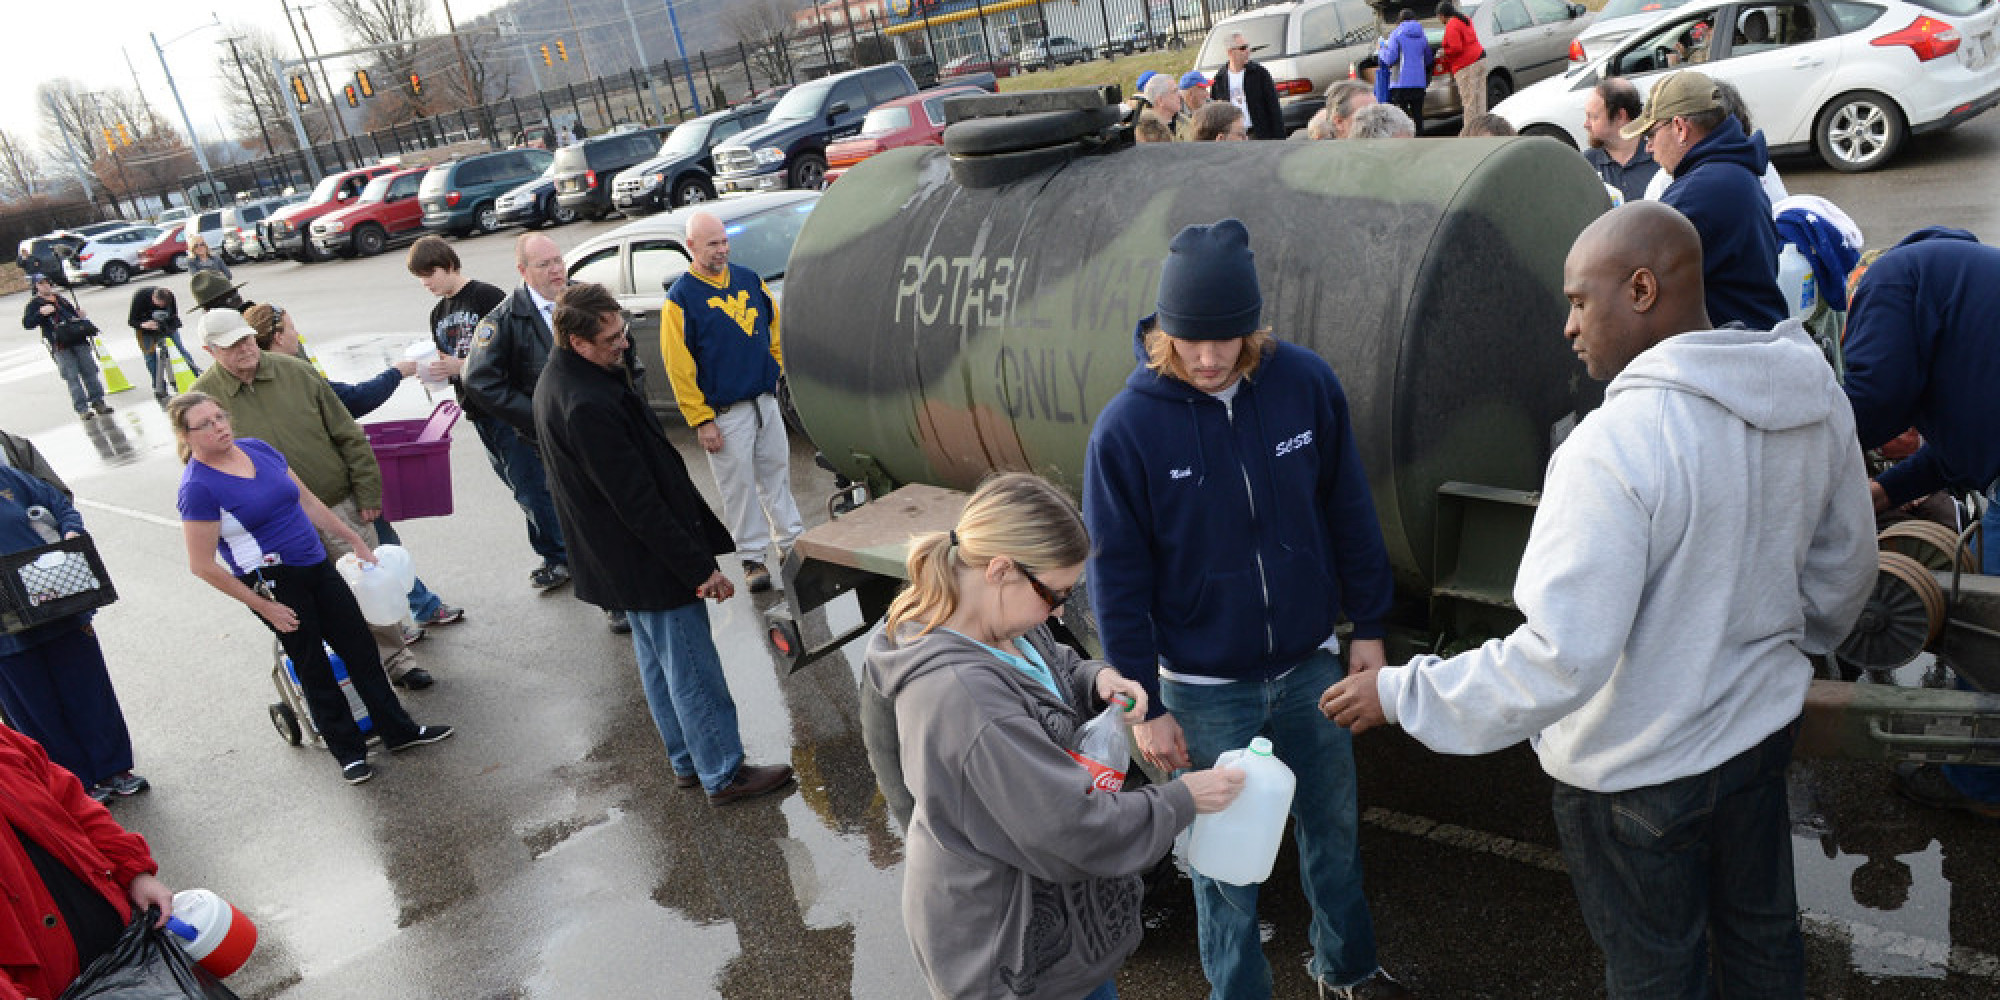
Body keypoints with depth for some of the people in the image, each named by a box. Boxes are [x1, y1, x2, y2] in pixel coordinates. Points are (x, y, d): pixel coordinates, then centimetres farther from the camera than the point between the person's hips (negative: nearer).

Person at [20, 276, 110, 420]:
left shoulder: (60, 299, 20)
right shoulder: (34, 304, 4)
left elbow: (73, 313, 33)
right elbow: (27, 324, -5)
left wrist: (80, 314, 9)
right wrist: (41, 313, -19)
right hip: (60, 346, -5)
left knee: (90, 371, 5)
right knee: (72, 377, -6)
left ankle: (98, 402, 14)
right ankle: (82, 409, -4)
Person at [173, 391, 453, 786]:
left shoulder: (258, 449, 4)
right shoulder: (198, 487, -15)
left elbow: (308, 502, 14)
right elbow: (203, 566, -14)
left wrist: (356, 542, 15)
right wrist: (264, 606, -11)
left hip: (316, 566, 6)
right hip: (271, 585, -6)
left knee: (360, 646, 11)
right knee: (312, 667, 6)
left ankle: (399, 730, 24)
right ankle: (348, 751, 22)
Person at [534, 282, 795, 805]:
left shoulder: (557, 382, 4)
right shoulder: (587, 405, -30)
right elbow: (638, 501, -28)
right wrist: (701, 567, -23)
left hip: (617, 560, 11)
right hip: (647, 563, -11)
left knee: (657, 662, 21)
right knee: (693, 671, 3)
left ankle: (688, 762, 36)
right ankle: (724, 774, 17)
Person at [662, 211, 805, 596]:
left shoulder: (749, 279, 6)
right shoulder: (681, 297, -11)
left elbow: (774, 326, 17)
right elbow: (678, 366, -12)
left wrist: (779, 371, 10)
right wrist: (701, 420, -13)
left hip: (767, 401, 5)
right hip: (724, 412, -5)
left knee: (777, 472, 14)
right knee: (738, 486, 3)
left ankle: (791, 540, 27)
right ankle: (752, 557, 14)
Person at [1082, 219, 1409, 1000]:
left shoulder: (1306, 382, -11)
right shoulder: (1126, 429, -17)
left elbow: (1349, 514, 1)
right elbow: (1118, 579, -10)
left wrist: (1367, 627, 6)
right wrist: (1147, 706, -8)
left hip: (1309, 665, 3)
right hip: (1204, 689, -3)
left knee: (1334, 824, 21)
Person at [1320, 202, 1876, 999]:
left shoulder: (1616, 446, -32)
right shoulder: (1815, 395, -6)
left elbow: (1560, 660, -33)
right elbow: (1846, 567, 8)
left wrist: (1402, 694, -22)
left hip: (1641, 770, -7)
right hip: (1763, 724, 7)